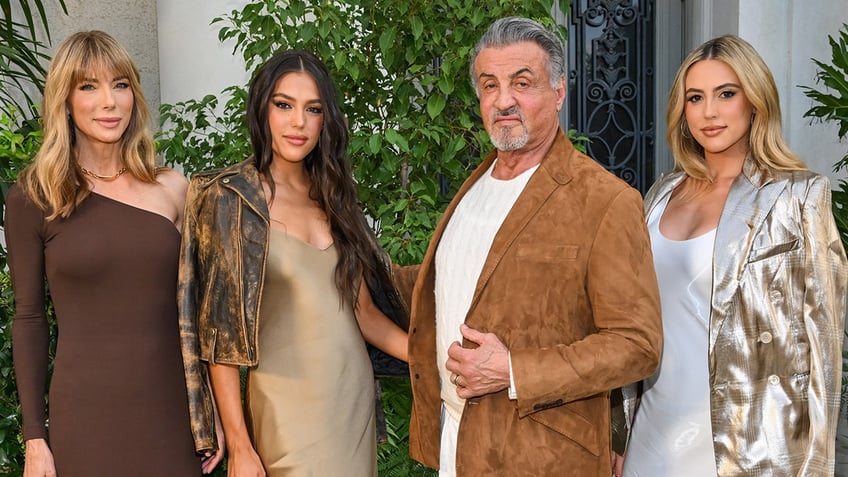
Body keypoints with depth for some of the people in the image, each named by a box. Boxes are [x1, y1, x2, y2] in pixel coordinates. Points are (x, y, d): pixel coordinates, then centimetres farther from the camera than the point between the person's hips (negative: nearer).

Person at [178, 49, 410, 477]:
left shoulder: (334, 196, 8)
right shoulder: (228, 198, -7)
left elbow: (364, 310, 10)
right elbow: (218, 333, -9)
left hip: (356, 397, 5)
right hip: (288, 407, -5)